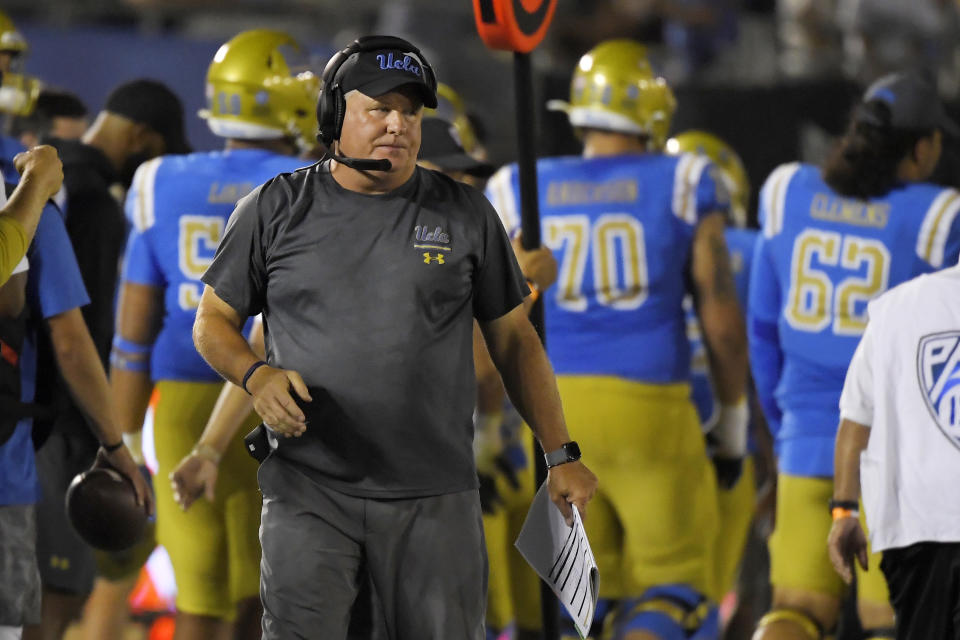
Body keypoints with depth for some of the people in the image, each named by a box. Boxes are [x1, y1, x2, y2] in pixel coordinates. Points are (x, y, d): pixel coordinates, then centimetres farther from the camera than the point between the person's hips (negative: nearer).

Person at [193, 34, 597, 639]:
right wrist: (257, 375, -10)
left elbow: (513, 339, 13)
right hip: (309, 494, -1)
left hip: (435, 500, 1)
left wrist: (562, 454, 8)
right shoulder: (277, 209, 6)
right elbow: (213, 322, 12)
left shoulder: (466, 214, 9)